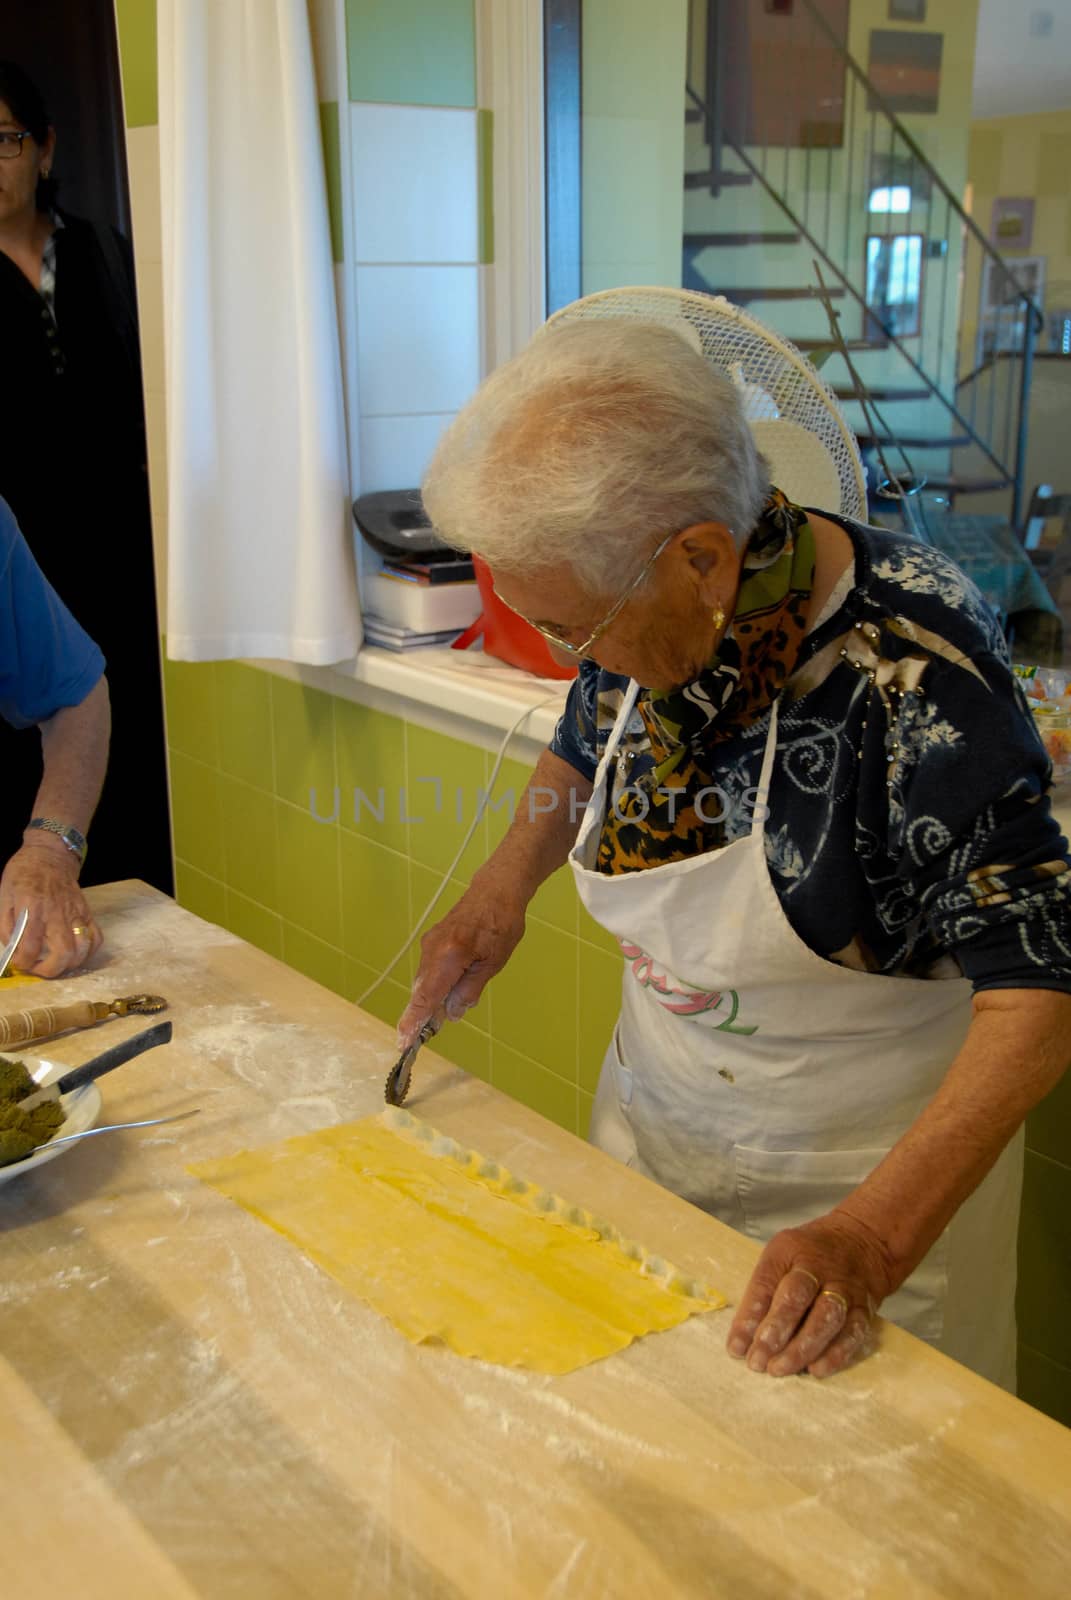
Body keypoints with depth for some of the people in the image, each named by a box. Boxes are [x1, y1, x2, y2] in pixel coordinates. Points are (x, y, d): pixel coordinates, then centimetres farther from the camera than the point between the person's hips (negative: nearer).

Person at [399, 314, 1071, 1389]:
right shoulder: (635, 616, -12)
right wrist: (503, 884, -5)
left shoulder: (910, 669, -31)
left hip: (866, 1173, -5)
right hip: (651, 1125, 6)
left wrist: (876, 1239, -36)